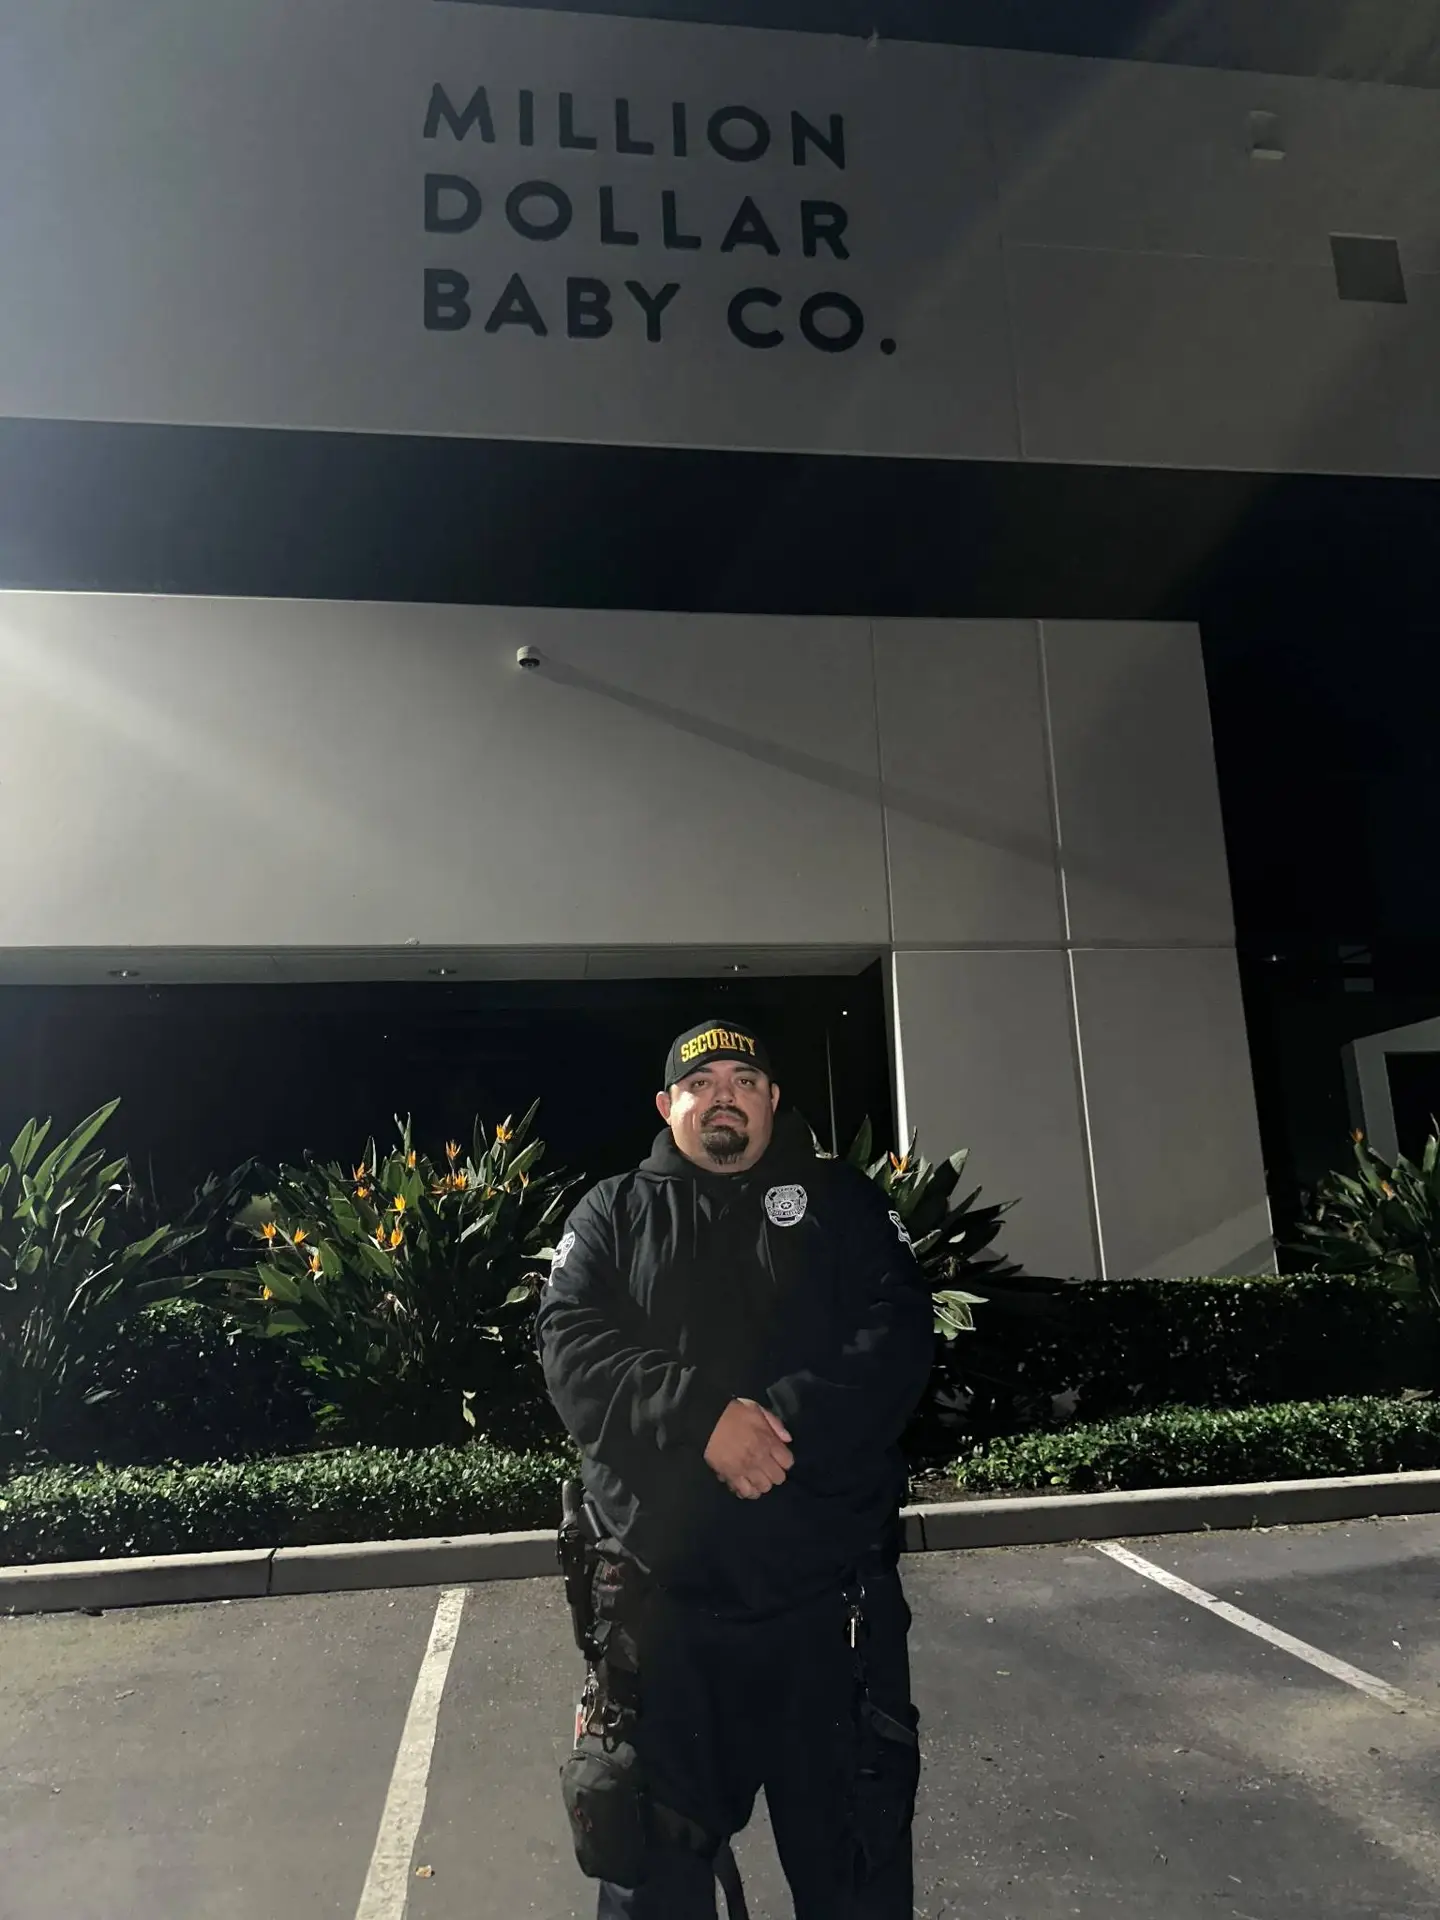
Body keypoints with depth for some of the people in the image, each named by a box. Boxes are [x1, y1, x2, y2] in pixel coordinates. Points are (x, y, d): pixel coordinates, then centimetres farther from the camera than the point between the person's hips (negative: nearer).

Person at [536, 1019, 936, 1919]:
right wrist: (702, 1417, -21)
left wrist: (786, 1424, -20)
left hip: (833, 1587, 0)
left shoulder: (843, 1201, 7)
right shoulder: (612, 1215, 8)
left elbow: (900, 1338, -5)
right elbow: (572, 1349, -6)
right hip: (663, 1595, 0)